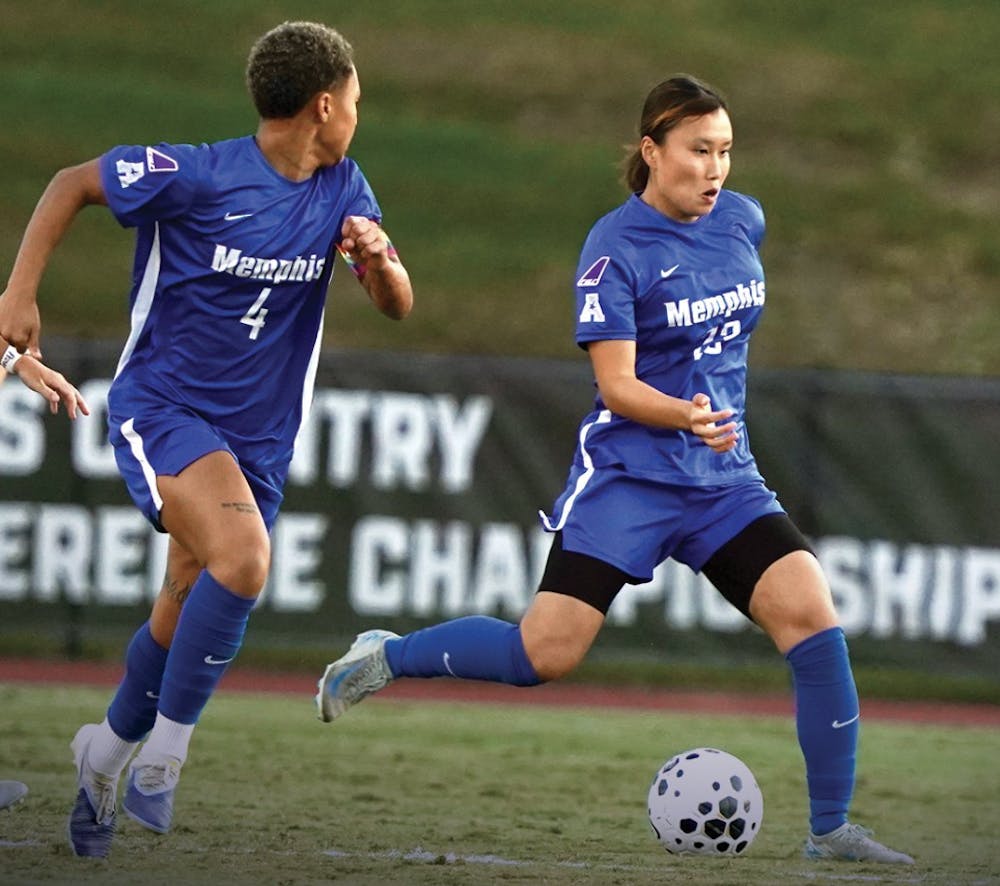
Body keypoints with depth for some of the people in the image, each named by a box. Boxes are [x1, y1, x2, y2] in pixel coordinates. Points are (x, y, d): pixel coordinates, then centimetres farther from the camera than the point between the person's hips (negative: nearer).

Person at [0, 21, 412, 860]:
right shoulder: (195, 176, -15)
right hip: (162, 406, -6)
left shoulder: (343, 191, 1)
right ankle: (165, 748, -16)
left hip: (257, 436, 6)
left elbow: (398, 305, 4)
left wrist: (379, 261, -19)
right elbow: (73, 183, -3)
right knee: (243, 558, -29)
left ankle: (108, 746, 37)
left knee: (186, 615, 12)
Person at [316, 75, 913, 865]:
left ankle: (831, 829, -6)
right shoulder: (616, 247, -13)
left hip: (725, 476, 5)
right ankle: (387, 658, 16)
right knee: (545, 654, -11)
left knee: (812, 616, -14)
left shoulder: (743, 221, 5)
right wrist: (684, 415, -36)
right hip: (628, 474, -5)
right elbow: (617, 385, -19)